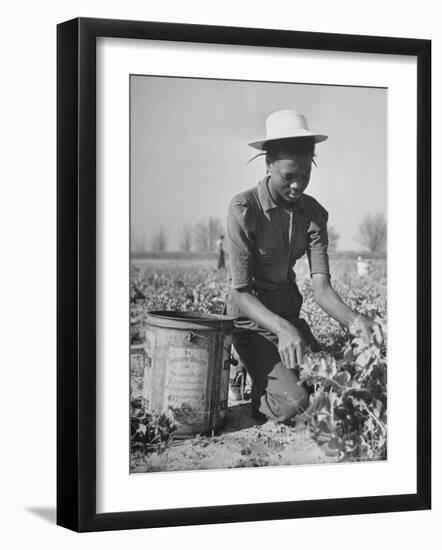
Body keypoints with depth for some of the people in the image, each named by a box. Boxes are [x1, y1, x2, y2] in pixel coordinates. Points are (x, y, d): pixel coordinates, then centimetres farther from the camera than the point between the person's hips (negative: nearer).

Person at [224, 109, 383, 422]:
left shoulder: (314, 213, -2)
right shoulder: (244, 209, -19)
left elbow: (322, 287, -11)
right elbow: (241, 292, -22)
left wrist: (353, 320, -33)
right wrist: (281, 329, -40)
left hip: (290, 316, 6)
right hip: (252, 322, -6)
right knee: (295, 404, -23)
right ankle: (257, 399, 10)